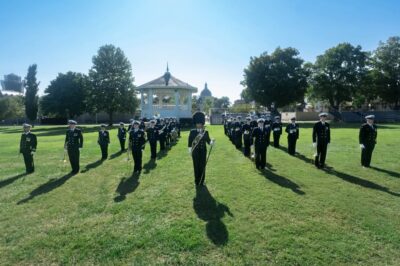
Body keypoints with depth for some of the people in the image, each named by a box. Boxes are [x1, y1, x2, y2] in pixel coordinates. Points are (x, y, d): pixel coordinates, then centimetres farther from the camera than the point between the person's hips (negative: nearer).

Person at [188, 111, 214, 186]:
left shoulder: (205, 132, 0)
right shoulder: (192, 132, -3)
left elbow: (208, 140, -2)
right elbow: (190, 141, 0)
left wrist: (211, 142, -24)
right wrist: (190, 149, -2)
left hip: (203, 152, 1)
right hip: (195, 152, -1)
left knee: (202, 166, 6)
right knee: (196, 166, 6)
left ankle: (202, 181, 20)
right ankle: (197, 181, 19)